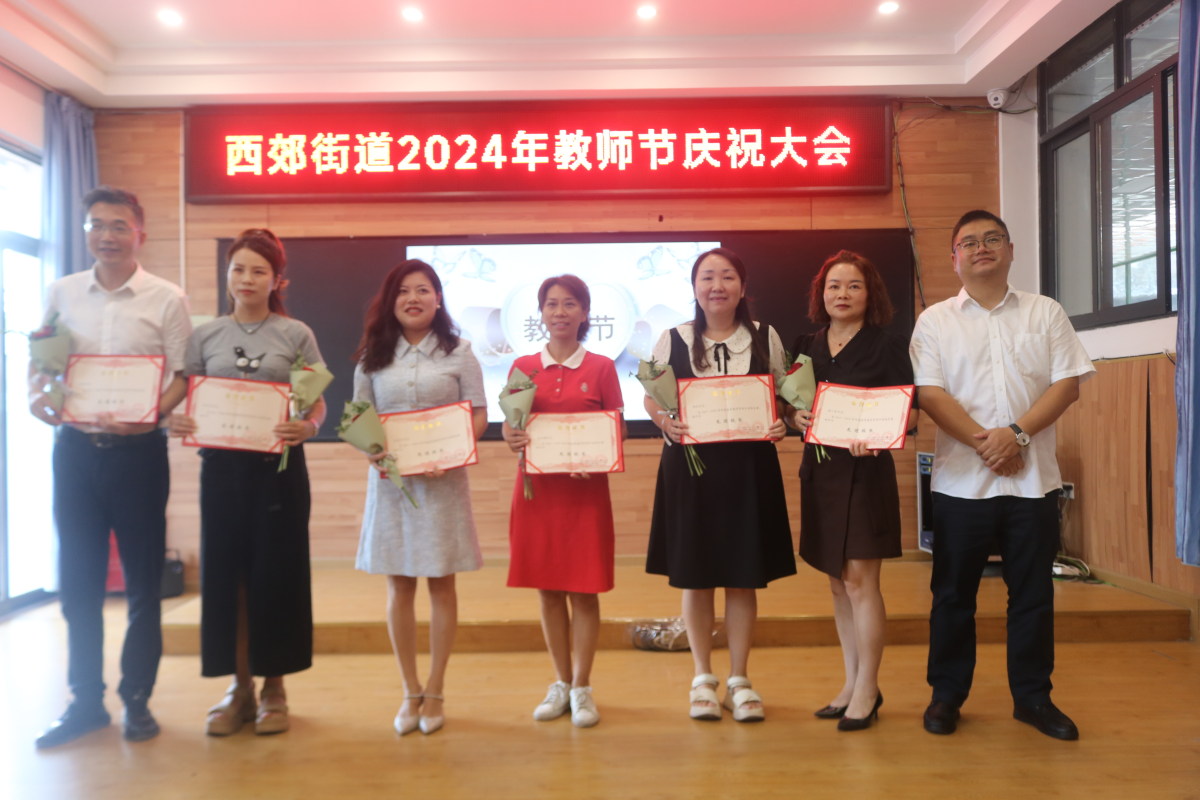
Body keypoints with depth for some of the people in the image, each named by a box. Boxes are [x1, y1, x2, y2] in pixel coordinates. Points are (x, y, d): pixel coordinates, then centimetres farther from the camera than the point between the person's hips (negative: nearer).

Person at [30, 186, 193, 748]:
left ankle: (136, 699, 20)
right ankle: (86, 701, 24)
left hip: (136, 451, -3)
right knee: (77, 581, 10)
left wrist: (148, 416, -20)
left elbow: (182, 377, -4)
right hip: (74, 449, 3)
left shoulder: (166, 299, -2)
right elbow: (38, 361, 14)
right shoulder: (61, 293, 8)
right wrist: (36, 397, -7)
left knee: (143, 582, 5)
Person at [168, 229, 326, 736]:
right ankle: (239, 688, 21)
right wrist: (177, 422, -11)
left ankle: (273, 689, 17)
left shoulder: (296, 334, 3)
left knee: (276, 574, 2)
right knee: (224, 572, 5)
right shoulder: (205, 335, 10)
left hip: (278, 466, -2)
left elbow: (318, 405, 2)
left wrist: (306, 428, -19)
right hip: (221, 466, 3)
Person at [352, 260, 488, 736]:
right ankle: (410, 692, 21)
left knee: (441, 585, 4)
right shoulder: (373, 357, 9)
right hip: (390, 479, 2)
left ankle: (434, 692, 18)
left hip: (443, 479, -2)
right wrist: (372, 451, -10)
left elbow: (478, 414, -1)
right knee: (399, 586, 6)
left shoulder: (458, 353, 3)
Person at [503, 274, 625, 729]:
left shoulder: (601, 368, 1)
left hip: (585, 491, -2)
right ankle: (561, 683, 25)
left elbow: (617, 434, 1)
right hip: (537, 489, 2)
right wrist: (511, 439, -15)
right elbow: (509, 427, 7)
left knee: (583, 590, 3)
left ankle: (582, 688, 17)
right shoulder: (523, 367, 6)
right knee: (547, 590, 9)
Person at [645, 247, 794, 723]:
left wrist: (780, 425, -11)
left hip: (749, 468, 1)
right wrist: (666, 423, -14)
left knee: (744, 577, 7)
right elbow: (651, 400, 7)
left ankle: (739, 679, 24)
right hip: (689, 467, 0)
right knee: (695, 578, 7)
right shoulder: (672, 340, 2)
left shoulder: (765, 338, 5)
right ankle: (703, 677, 25)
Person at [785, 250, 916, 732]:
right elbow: (789, 406, 12)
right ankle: (852, 683, 24)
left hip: (865, 471, -5)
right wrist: (795, 417, -10)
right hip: (820, 471, 5)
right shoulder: (806, 348, 11)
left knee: (860, 579, -5)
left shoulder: (887, 346, -3)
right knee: (838, 583, 12)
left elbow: (907, 412, -7)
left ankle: (867, 690, 9)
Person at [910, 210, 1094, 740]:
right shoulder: (935, 320, 5)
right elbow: (929, 394, -5)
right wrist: (984, 442, -14)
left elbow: (1068, 383, 0)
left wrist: (1017, 433, -14)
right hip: (961, 479, -1)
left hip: (1033, 478, 2)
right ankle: (946, 694, 20)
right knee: (953, 591, 6)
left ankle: (1033, 696, 24)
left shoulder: (1045, 313, 9)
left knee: (1033, 592, 9)